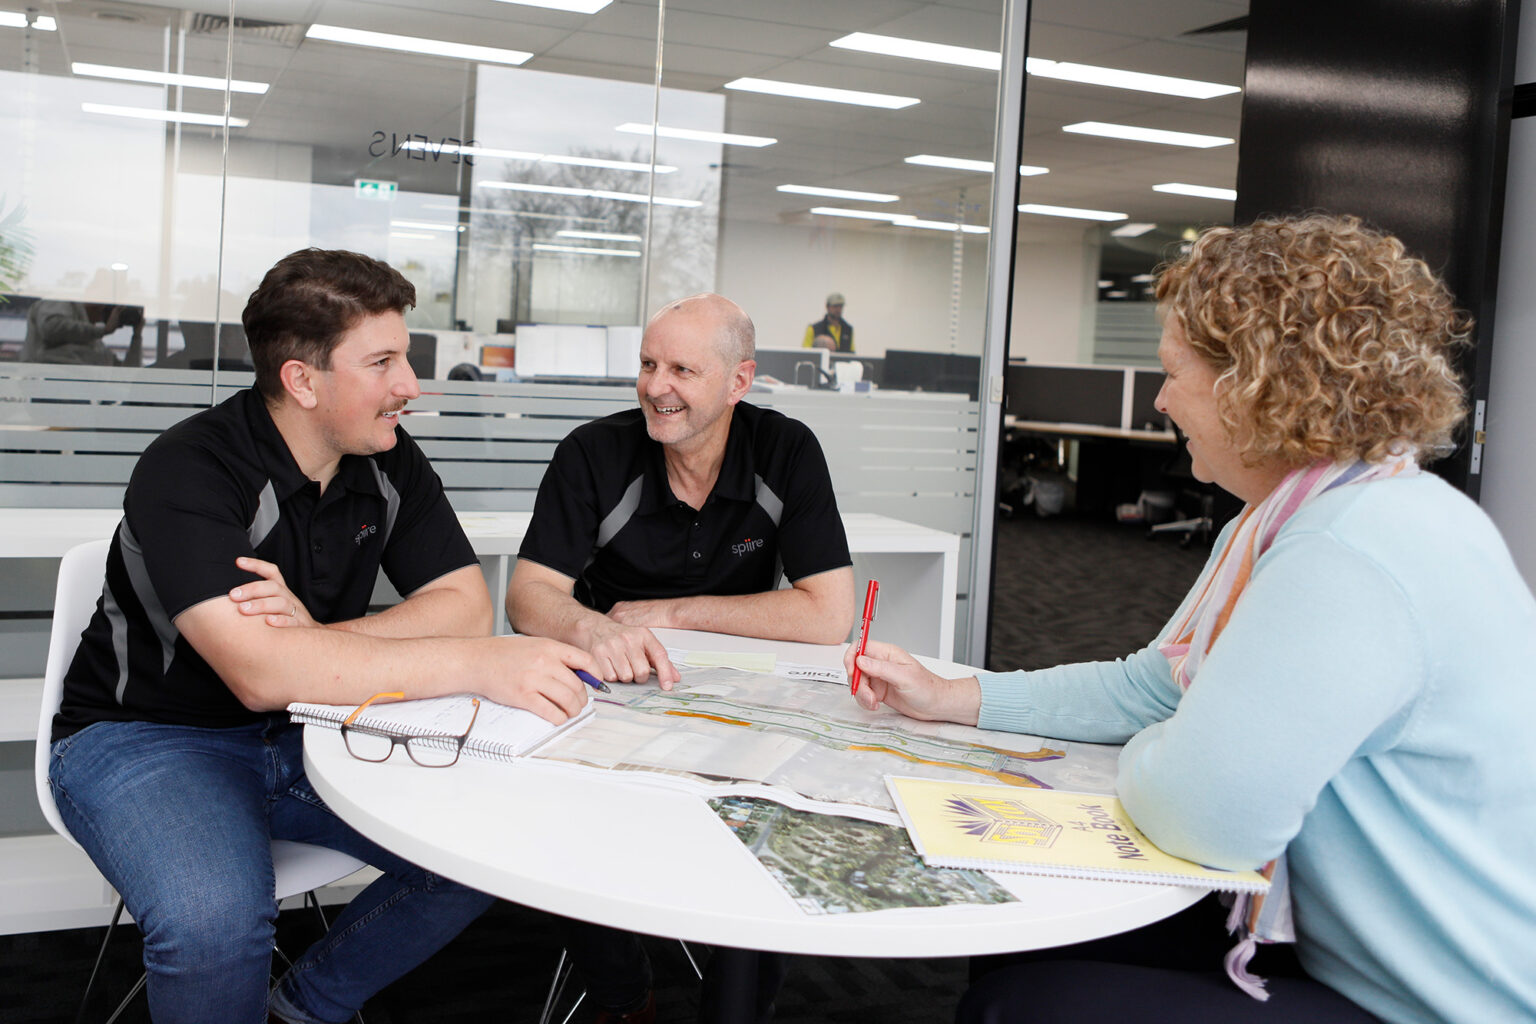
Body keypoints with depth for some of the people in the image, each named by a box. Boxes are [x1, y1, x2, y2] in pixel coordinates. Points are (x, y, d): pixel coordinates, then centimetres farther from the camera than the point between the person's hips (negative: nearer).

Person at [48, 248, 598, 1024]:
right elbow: (261, 674, -36)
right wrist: (481, 664, -41)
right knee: (217, 920, -35)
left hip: (305, 729, 6)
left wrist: (320, 638, -26)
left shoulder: (388, 463, -2)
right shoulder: (190, 472, -23)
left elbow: (465, 606, -9)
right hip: (146, 738, -6)